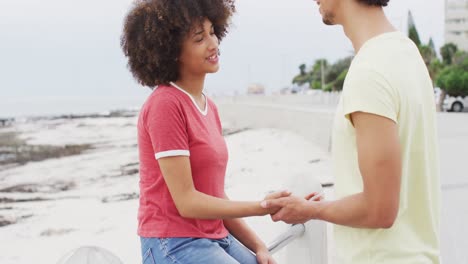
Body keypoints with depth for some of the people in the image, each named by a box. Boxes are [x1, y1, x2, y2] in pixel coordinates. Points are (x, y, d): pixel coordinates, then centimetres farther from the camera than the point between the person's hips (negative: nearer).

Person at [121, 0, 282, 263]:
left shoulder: (209, 107, 10)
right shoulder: (165, 104, -15)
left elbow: (214, 196, 12)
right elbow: (186, 201, -17)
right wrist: (261, 208, -17)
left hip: (217, 239, 8)